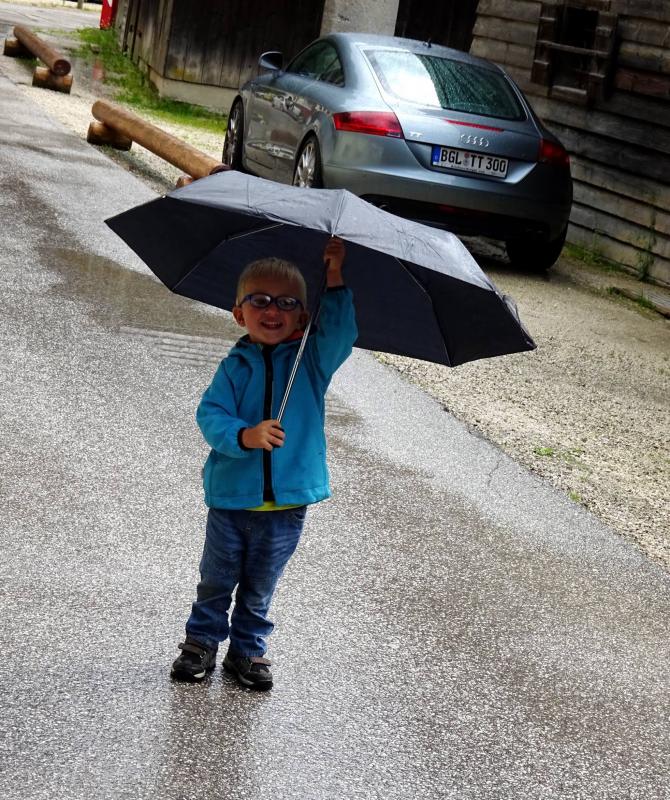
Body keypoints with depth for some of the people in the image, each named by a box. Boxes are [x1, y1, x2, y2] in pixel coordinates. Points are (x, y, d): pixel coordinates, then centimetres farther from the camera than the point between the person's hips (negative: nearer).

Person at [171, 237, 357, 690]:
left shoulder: (312, 360, -2)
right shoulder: (236, 366, -4)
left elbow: (339, 334, -20)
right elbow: (210, 415, -12)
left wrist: (334, 280, -26)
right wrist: (244, 436, -30)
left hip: (287, 503, 0)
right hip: (231, 498, 0)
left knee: (260, 588, 16)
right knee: (217, 580, 14)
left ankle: (249, 649, 32)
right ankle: (202, 641, 32)